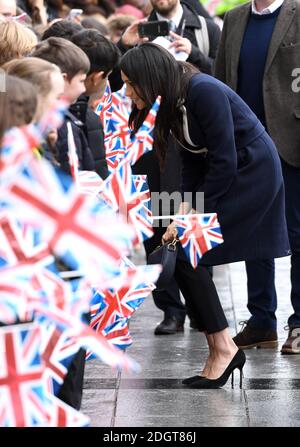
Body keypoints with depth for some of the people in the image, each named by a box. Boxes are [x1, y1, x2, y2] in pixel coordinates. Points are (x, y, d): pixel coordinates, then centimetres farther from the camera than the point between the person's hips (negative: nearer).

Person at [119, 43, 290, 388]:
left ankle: (223, 347, -7)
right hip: (226, 176, 9)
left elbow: (224, 162, -24)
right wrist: (184, 209, -10)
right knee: (188, 257, 2)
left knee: (185, 255, -15)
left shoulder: (204, 93, -24)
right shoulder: (171, 103, 3)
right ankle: (220, 352, 8)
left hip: (254, 174, -9)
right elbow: (193, 162, 5)